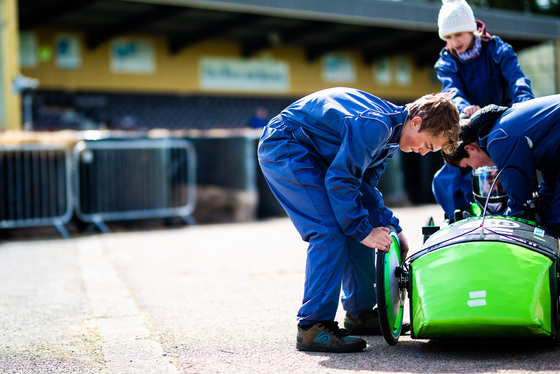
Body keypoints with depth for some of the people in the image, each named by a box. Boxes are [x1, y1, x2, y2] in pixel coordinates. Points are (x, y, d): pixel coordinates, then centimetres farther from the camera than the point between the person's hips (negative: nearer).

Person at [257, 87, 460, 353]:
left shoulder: (390, 133, 5)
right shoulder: (375, 125, -27)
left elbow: (363, 185, 12)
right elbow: (339, 181, -26)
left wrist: (391, 227, 3)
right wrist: (363, 230, -19)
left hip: (312, 156, 10)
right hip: (284, 149, -10)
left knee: (356, 228, 9)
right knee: (330, 231, -20)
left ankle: (360, 313, 21)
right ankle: (312, 327, -16)